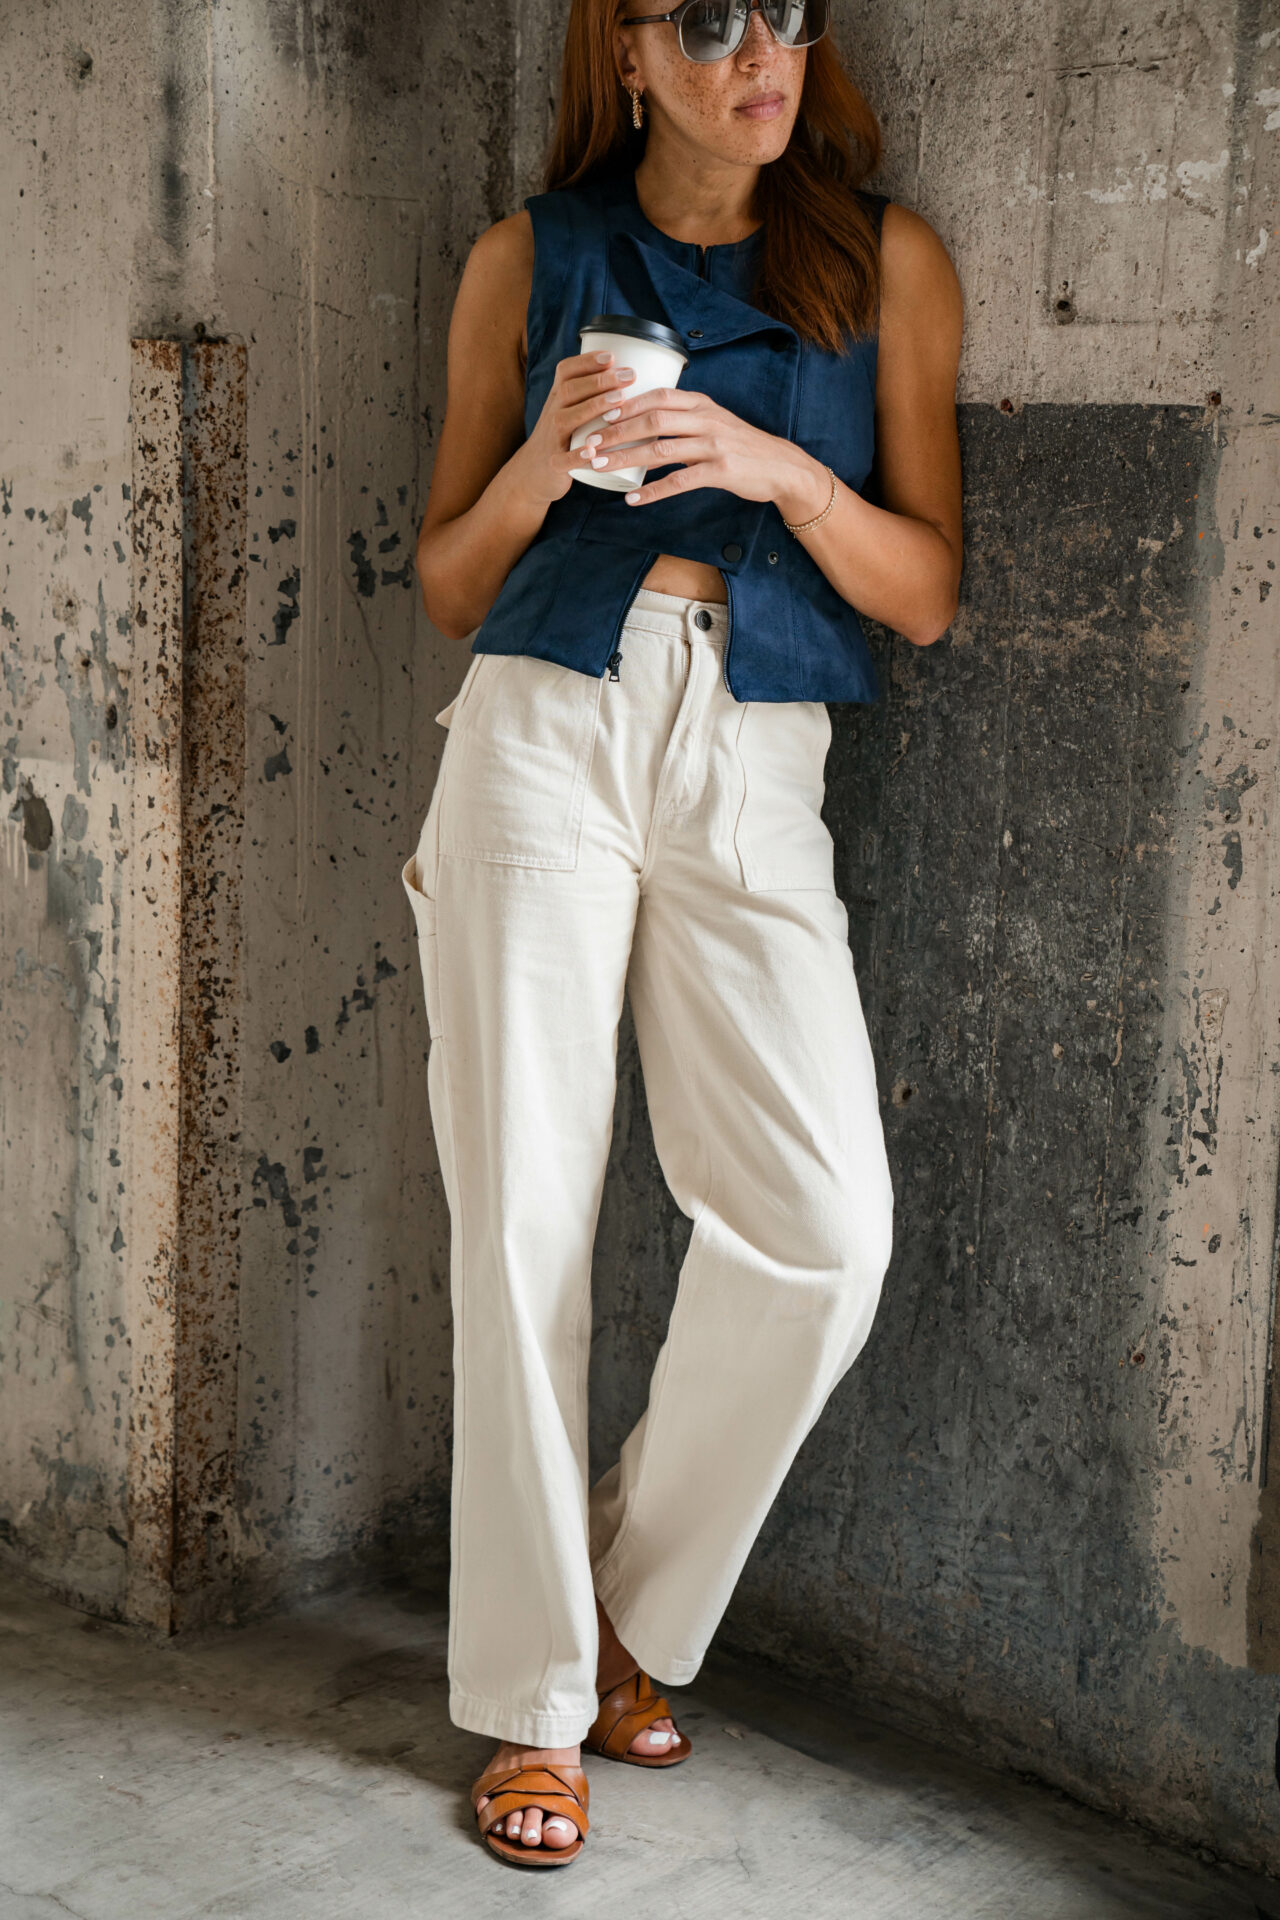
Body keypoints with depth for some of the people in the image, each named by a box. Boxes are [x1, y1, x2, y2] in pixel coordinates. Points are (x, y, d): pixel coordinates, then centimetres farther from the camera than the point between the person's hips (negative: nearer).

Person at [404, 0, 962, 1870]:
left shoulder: (887, 261, 9)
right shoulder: (529, 260, 10)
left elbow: (926, 595, 6)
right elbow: (449, 586, 12)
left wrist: (778, 466, -11)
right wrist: (547, 455, -7)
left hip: (754, 769, 0)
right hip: (539, 737, 0)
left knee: (822, 1229, -14)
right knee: (524, 1226, -3)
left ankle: (634, 1608, 12)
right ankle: (536, 1700, 13)